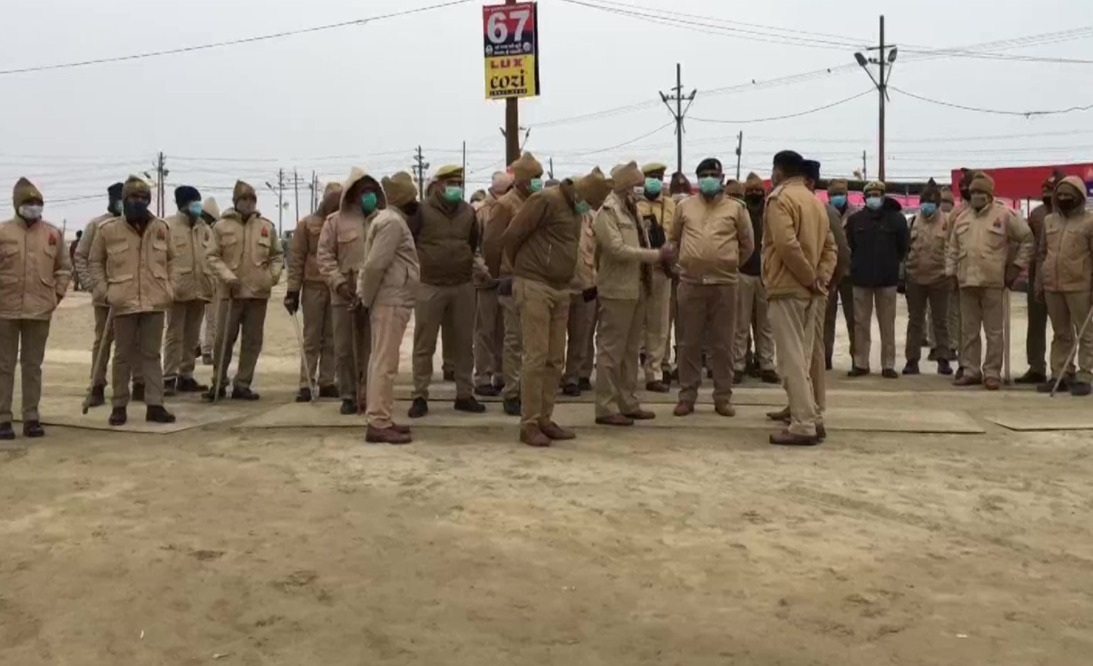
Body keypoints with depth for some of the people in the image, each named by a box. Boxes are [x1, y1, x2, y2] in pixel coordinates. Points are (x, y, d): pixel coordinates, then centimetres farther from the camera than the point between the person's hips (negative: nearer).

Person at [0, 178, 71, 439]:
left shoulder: (53, 233, 5)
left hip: (40, 310, 2)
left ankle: (31, 418, 15)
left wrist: (57, 293, 5)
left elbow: (64, 267, 13)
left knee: (33, 365, 9)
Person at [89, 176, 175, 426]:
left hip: (155, 302, 2)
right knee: (123, 355, 6)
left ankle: (155, 405, 9)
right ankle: (119, 406, 14)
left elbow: (170, 260, 16)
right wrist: (103, 291, -2)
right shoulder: (107, 230, -2)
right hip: (123, 302, -2)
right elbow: (95, 262, 7)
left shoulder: (161, 228, 6)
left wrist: (170, 287, 6)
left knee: (152, 354, 7)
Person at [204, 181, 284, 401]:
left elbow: (278, 255, 16)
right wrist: (227, 276, -15)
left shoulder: (267, 226, 6)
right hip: (231, 291, -2)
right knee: (224, 339, 0)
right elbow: (212, 256, -2)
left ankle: (242, 384, 14)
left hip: (259, 292, 3)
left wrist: (273, 275, 0)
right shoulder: (222, 226, -1)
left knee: (252, 341, 5)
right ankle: (218, 383, 13)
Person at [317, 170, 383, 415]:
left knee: (372, 348, 5)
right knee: (345, 348, 3)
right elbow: (324, 256, 0)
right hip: (345, 295, -1)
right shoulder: (336, 221, 4)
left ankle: (368, 394, 13)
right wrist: (338, 282, -12)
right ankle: (348, 396, 12)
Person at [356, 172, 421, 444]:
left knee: (381, 361, 12)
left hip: (391, 301, 10)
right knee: (385, 363, -9)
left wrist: (364, 295, 11)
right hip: (390, 302, -10)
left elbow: (373, 264, 18)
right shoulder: (392, 222, -14)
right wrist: (367, 298, -12)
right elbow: (375, 265, -22)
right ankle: (379, 424, -8)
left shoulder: (392, 220, 19)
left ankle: (380, 419, 17)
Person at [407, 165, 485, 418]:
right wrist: (418, 267, 1)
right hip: (430, 286, -4)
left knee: (464, 342, 8)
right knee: (424, 344, 1)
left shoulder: (468, 211, 7)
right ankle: (420, 396, 7)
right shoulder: (423, 210, -6)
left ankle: (465, 395, 17)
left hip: (463, 285, 4)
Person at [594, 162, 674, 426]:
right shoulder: (607, 212, -11)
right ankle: (606, 408, 1)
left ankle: (628, 403, 22)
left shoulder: (631, 209, 16)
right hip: (617, 290, -9)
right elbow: (618, 249, -20)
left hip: (636, 289, 9)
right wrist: (656, 255, -18)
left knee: (630, 350, 14)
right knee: (611, 349, -4)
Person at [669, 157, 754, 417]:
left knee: (722, 343, 4)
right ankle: (687, 396, 12)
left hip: (724, 283, -1)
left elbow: (748, 244, 10)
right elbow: (673, 239, 18)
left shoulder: (736, 208, 3)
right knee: (689, 342, 5)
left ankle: (722, 397, 11)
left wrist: (730, 265, 13)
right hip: (690, 282, 1)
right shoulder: (684, 206, 7)